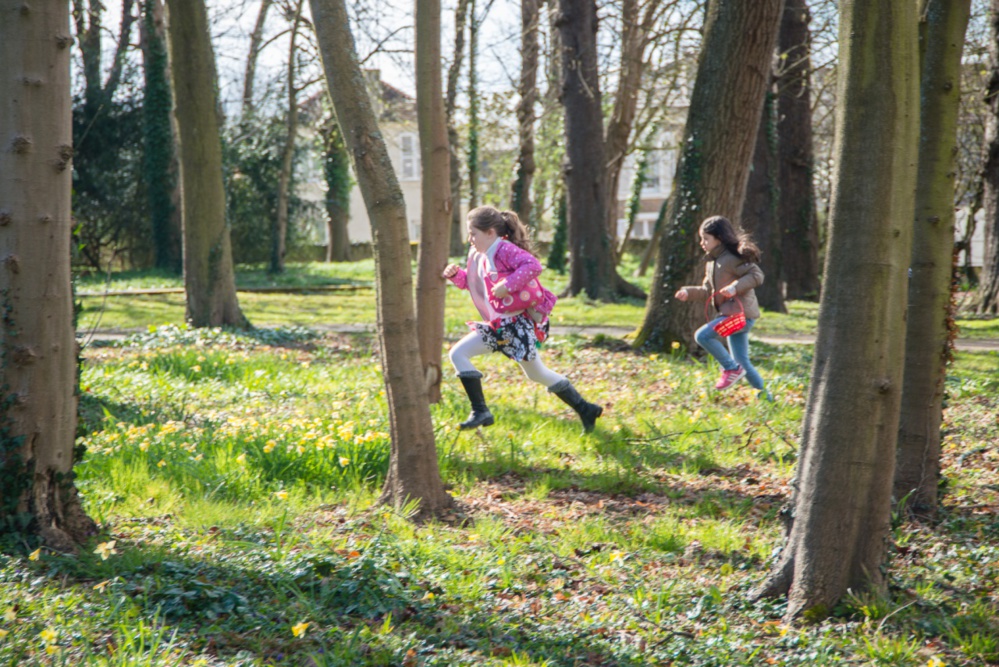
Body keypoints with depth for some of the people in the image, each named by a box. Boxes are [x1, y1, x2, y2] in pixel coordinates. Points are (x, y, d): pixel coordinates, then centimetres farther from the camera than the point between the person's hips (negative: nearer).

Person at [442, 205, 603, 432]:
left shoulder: (505, 250, -17)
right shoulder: (479, 256, 11)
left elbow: (533, 266, -32)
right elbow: (472, 282, 25)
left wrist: (507, 285, -32)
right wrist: (456, 274, 6)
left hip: (517, 323, -10)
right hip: (497, 325, 10)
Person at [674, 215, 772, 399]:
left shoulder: (731, 258, -12)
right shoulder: (712, 263, 17)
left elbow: (757, 275, -18)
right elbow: (708, 292, 21)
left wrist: (735, 286, -29)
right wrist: (689, 292, 6)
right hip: (731, 313, 10)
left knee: (702, 335, -20)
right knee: (741, 362, 10)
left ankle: (732, 368, -9)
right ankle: (763, 395, 17)